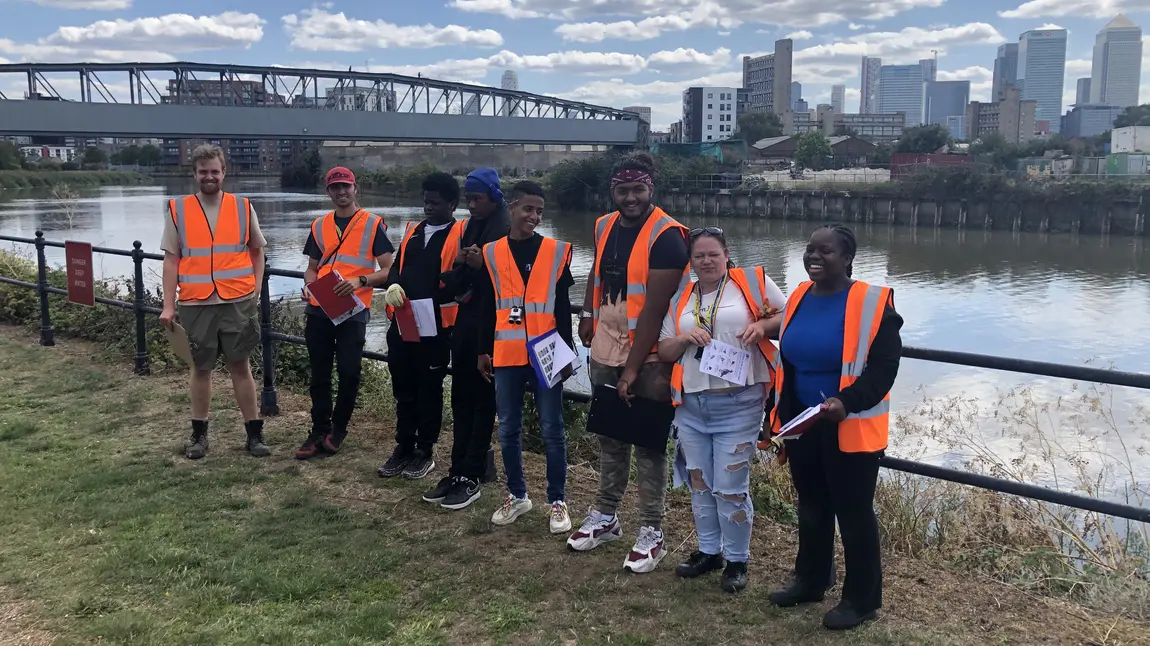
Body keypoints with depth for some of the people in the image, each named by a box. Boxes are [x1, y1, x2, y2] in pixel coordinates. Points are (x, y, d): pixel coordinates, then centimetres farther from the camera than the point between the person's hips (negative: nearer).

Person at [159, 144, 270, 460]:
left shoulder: (243, 207, 3)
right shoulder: (177, 210, 1)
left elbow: (256, 251, 14)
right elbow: (171, 259, 3)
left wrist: (256, 288, 3)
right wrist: (168, 305, -1)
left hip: (238, 302, 0)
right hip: (195, 304, 0)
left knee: (240, 365, 6)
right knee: (201, 367, 11)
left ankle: (254, 433, 13)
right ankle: (199, 434, 23)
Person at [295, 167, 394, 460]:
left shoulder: (373, 224, 2)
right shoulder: (319, 225, 15)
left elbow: (388, 270, -2)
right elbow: (312, 267, 20)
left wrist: (360, 281, -18)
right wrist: (309, 285, -2)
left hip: (353, 311, -4)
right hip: (319, 309, 4)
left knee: (349, 372, -5)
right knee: (319, 373, 7)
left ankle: (338, 429, 15)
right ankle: (319, 430, 18)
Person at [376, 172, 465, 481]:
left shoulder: (461, 235, -7)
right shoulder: (413, 231, 16)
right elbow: (397, 267, 17)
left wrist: (431, 301, -23)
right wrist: (393, 286, -4)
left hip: (434, 327, -6)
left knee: (429, 391, 6)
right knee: (403, 390, 14)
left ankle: (425, 452, 19)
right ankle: (404, 447, 26)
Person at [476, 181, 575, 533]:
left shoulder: (556, 251, 0)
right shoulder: (491, 253, 4)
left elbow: (563, 307, 2)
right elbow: (487, 308, 9)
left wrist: (566, 352, 0)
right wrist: (483, 350, 8)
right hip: (506, 357, 2)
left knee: (552, 429, 3)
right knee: (508, 429, 10)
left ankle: (558, 501, 14)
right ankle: (517, 495, 25)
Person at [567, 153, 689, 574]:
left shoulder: (666, 235, -16)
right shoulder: (604, 227, 6)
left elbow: (654, 307, -18)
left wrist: (632, 369, -18)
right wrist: (588, 314, 13)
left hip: (647, 358, -6)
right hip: (605, 353, 6)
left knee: (648, 444, 3)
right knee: (609, 437, 16)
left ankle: (651, 533, 14)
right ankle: (605, 517, 31)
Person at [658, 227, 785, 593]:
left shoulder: (753, 282, 0)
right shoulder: (680, 300, 12)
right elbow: (664, 351, 11)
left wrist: (762, 326, -17)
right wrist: (686, 338, -8)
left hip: (738, 405, -5)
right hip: (690, 405, 5)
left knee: (730, 486, -1)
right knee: (699, 482, 14)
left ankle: (737, 560, 17)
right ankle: (709, 550, 31)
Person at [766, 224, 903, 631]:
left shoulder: (872, 302, -14)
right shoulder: (798, 298, 6)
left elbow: (884, 366, -16)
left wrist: (847, 403, -30)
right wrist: (779, 416, 14)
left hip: (850, 428, -6)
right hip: (801, 424, 6)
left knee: (853, 512, 4)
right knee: (811, 506, 18)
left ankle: (862, 599, 20)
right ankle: (809, 581, 35)